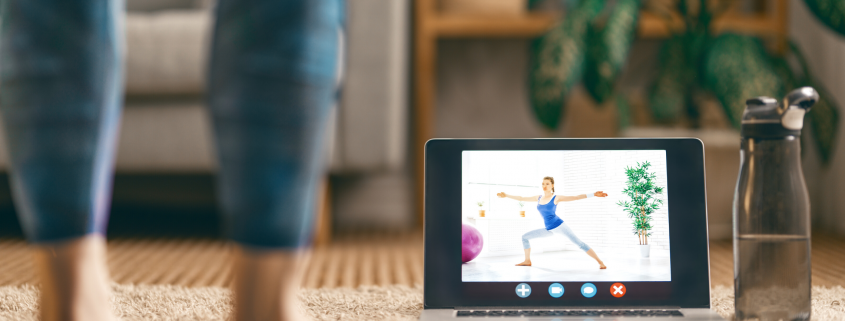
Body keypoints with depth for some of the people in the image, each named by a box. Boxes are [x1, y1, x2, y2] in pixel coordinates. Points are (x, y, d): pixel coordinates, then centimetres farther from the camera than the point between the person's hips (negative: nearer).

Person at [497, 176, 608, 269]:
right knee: (525, 237, 8)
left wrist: (593, 195, -20)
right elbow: (522, 198, 19)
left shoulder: (556, 198, -7)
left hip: (559, 226, -6)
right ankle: (527, 261, 18)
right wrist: (506, 196, 23)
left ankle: (600, 262, -14)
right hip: (549, 229, 6)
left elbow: (576, 197, -12)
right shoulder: (539, 198, 8)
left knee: (579, 243, -15)